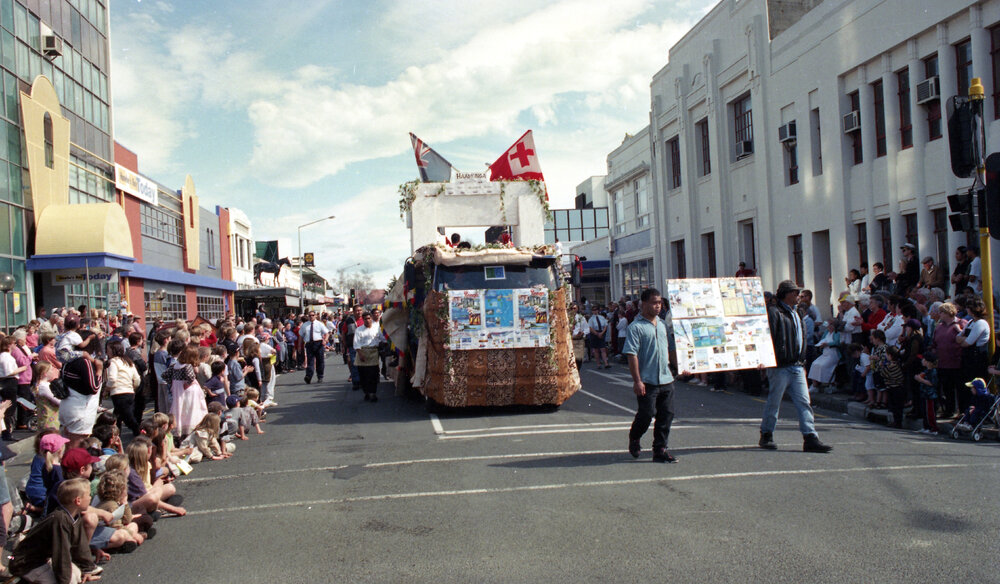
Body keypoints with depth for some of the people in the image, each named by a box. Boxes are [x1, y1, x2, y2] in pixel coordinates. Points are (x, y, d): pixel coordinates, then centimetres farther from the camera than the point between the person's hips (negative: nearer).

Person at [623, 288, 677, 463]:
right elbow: (632, 355, -14)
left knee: (666, 415, 6)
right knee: (646, 414, -2)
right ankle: (634, 439, 26)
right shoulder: (636, 327, -10)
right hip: (647, 381, -6)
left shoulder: (662, 324, 13)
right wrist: (637, 381, -17)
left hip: (666, 379, 7)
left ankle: (660, 449, 16)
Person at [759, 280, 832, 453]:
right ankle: (766, 436, 13)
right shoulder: (774, 312, -7)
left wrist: (801, 361, 19)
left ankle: (810, 438, -2)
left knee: (804, 403, 0)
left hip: (796, 367, 8)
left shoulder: (795, 314, 21)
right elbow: (769, 338, -15)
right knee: (774, 402, 1)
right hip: (780, 367, -8)